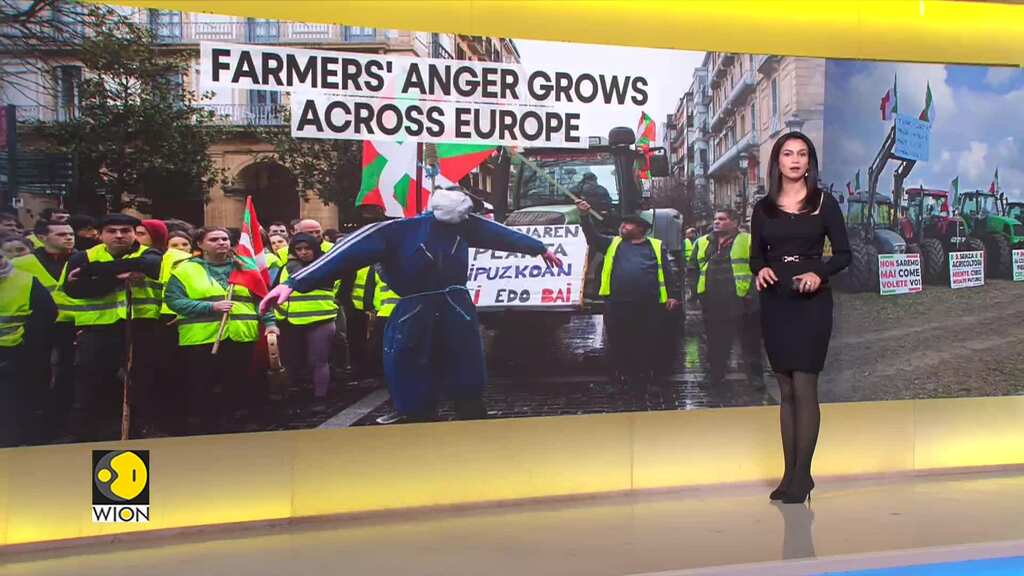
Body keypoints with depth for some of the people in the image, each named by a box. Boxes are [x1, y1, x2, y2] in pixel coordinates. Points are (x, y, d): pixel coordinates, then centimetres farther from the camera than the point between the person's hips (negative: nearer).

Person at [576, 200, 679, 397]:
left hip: (650, 306, -1)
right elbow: (592, 237, 5)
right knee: (620, 345, 3)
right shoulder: (613, 244, 17)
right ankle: (623, 380, 15)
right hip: (618, 305, 1)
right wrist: (585, 217, -8)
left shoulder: (656, 246, 14)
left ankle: (643, 383, 14)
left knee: (648, 345, 3)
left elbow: (668, 273, 10)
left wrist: (673, 295, 0)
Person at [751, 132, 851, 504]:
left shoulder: (824, 203, 1)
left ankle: (802, 474, -2)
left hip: (812, 302, -3)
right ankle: (790, 473, 11)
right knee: (786, 391, 6)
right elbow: (755, 254, 13)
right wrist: (760, 270, -9)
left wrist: (819, 273, -17)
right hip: (774, 303, 3)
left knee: (804, 387, -8)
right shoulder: (763, 208, 8)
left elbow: (843, 254, 1)